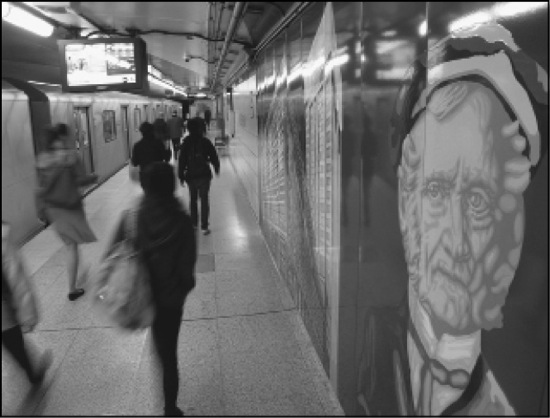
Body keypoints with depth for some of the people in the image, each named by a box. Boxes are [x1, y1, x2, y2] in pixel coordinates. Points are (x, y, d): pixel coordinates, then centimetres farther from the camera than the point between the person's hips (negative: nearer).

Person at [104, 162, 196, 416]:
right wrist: (183, 287, 5)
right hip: (171, 299, -2)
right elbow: (187, 267, -15)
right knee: (169, 353, 16)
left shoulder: (131, 218, -16)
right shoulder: (182, 222, -19)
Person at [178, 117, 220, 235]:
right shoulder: (206, 142, -8)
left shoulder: (186, 143, -5)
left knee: (193, 199, 18)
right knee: (204, 200, 2)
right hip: (204, 175, -2)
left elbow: (182, 160, -3)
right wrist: (216, 168, 17)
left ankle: (193, 223, 26)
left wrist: (181, 175, 5)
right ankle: (204, 226, -2)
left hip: (191, 176, 2)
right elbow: (214, 156, 0)